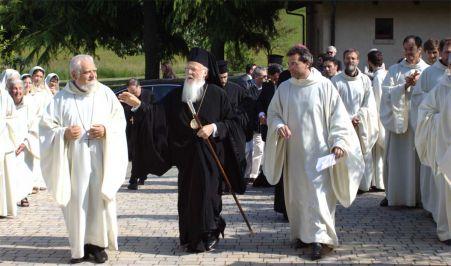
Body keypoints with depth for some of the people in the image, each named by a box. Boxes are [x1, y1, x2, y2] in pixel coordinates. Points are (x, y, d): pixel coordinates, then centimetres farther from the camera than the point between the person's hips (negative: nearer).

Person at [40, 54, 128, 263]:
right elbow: (46, 127, 2)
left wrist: (106, 130, -12)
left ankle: (98, 244, 14)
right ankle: (80, 247, 10)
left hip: (100, 161, 1)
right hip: (75, 162, -1)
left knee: (100, 201, 3)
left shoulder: (105, 93, 3)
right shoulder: (62, 98, 0)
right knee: (77, 203, 1)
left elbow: (120, 120, 7)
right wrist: (64, 133, -15)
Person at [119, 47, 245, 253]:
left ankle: (208, 234, 10)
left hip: (208, 156, -4)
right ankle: (191, 236, 17)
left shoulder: (217, 94, -5)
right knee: (187, 195, 6)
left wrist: (215, 128, -17)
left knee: (207, 194, -3)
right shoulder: (177, 95, 5)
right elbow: (157, 113, -1)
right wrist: (138, 105, -13)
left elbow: (232, 122, -2)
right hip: (186, 156, 4)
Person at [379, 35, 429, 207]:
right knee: (395, 159, 3)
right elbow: (387, 92, -3)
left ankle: (416, 196, 6)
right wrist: (405, 86, -14)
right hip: (397, 119, 1)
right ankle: (393, 195, 11)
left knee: (416, 159, 0)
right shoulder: (394, 70, 8)